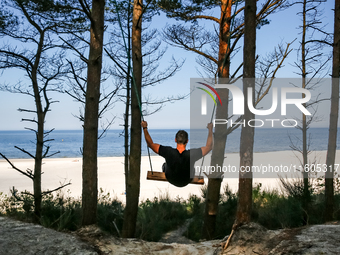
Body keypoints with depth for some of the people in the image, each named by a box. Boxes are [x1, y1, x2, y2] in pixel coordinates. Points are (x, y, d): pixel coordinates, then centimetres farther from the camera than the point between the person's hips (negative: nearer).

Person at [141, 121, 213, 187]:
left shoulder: (168, 152, -35)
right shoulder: (192, 154, -37)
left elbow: (150, 144, -21)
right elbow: (209, 146, -21)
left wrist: (145, 128, -16)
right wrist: (210, 130, -13)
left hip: (171, 180, 1)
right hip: (187, 182, 0)